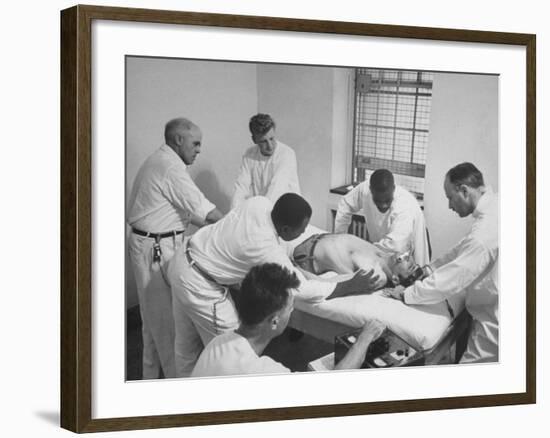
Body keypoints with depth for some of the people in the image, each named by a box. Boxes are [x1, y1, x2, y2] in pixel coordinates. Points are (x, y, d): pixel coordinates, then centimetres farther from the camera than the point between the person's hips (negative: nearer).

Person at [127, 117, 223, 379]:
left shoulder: (159, 161, 14)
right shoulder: (170, 167, -19)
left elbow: (183, 210, 17)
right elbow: (204, 210, -17)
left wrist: (211, 225, 12)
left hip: (154, 245, 11)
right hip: (155, 249, -11)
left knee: (155, 315, 17)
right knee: (165, 315, -3)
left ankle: (152, 374, 27)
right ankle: (177, 377, 5)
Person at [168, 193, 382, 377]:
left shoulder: (260, 203, -11)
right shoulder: (267, 249, -30)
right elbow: (302, 290, -22)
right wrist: (350, 286, -16)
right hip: (200, 286, -9)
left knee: (187, 343, 24)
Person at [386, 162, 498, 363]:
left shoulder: (486, 230, -30)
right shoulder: (493, 207, 2)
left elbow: (452, 279, -24)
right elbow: (463, 249, 15)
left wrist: (406, 294, -13)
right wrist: (430, 269, 7)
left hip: (492, 321, -10)